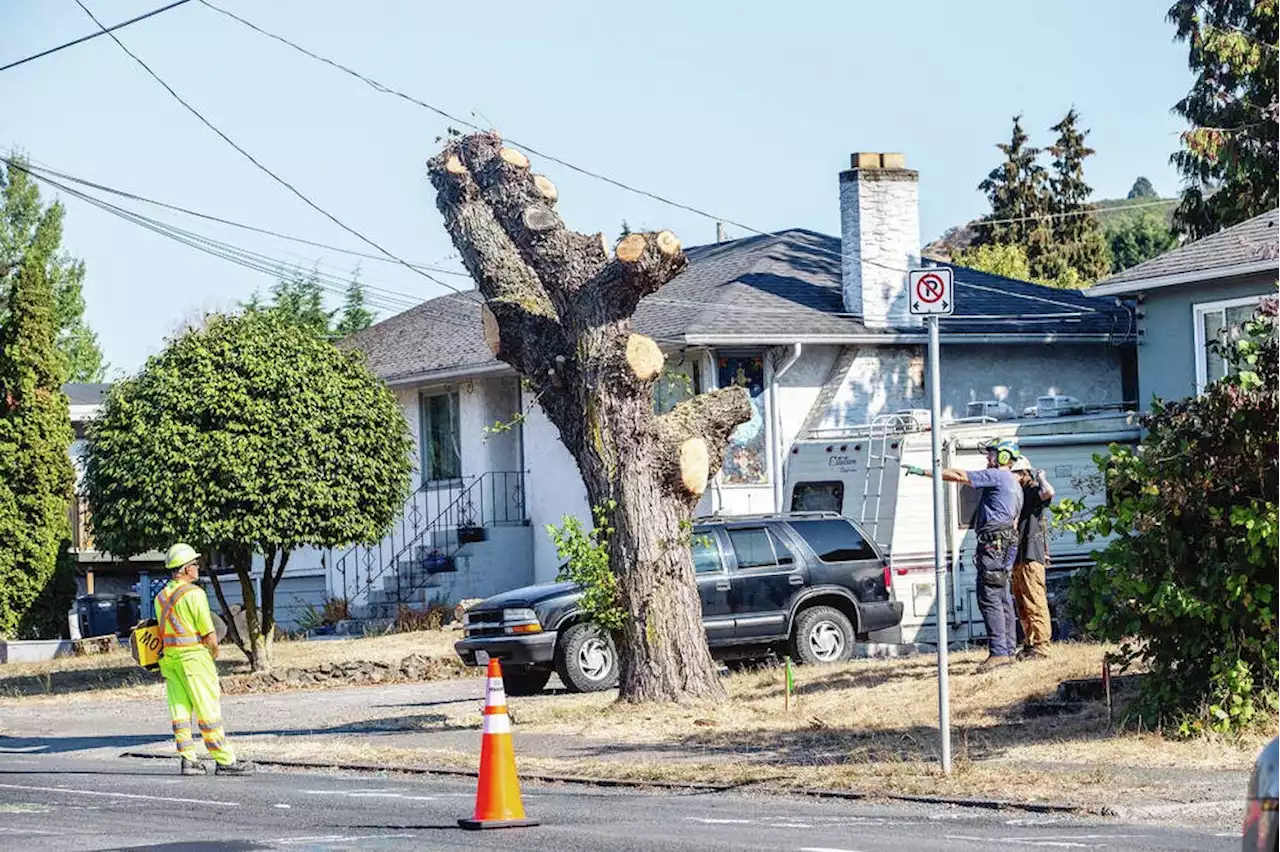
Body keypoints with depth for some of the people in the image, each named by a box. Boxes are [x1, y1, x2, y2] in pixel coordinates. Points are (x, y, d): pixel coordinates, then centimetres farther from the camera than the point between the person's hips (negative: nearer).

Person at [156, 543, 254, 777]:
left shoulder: (161, 596, 10)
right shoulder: (194, 594, -14)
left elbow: (164, 630, 14)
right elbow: (209, 635, -14)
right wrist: (214, 651, 7)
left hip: (169, 659, 7)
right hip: (194, 656, -7)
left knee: (180, 710, 7)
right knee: (209, 711, -3)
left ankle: (188, 759, 6)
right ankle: (224, 761, -1)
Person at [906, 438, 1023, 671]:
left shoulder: (997, 476, -7)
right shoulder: (1015, 486, 23)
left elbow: (959, 476, -9)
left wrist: (924, 472, -5)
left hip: (994, 544, -11)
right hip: (1007, 544, 11)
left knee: (989, 598, -14)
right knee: (1003, 600, 11)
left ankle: (998, 651, -20)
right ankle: (1007, 650, 12)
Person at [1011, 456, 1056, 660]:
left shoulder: (1034, 491, -6)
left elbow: (1048, 492, -30)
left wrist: (1040, 477, -11)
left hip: (1032, 556, -9)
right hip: (1017, 557, 9)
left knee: (1035, 603, -11)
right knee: (1022, 606, 11)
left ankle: (1041, 646, -12)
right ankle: (1029, 644, 16)